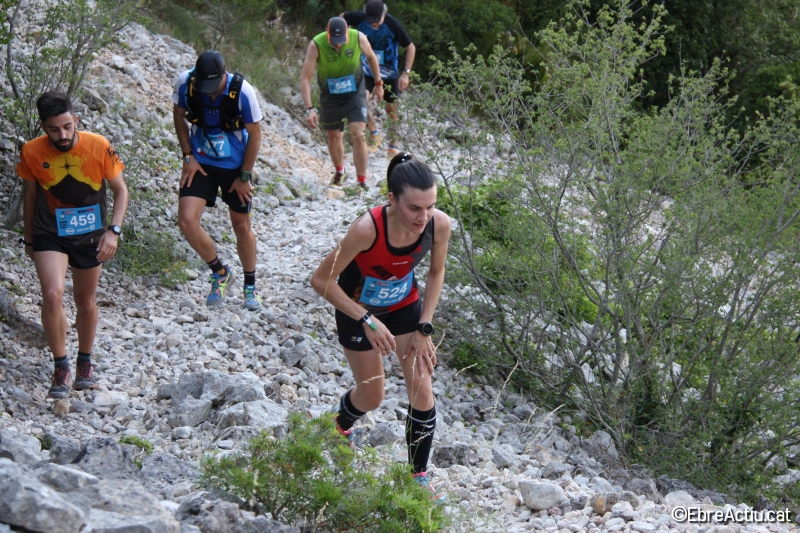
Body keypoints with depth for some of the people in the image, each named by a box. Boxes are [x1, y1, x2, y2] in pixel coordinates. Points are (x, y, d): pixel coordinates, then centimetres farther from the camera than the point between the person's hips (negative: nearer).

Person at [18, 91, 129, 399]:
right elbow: (31, 197, 1)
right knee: (52, 295, -21)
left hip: (90, 236, 1)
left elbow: (120, 190, -7)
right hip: (50, 235, -1)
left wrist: (114, 231, -19)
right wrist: (29, 240, 10)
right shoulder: (31, 153, -16)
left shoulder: (98, 147, -19)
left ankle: (85, 362, 39)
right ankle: (61, 367, -5)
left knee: (86, 302, 15)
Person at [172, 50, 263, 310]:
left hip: (235, 167, -2)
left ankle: (250, 286, 31)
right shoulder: (185, 82, -18)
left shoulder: (242, 91, -24)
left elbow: (254, 134, -11)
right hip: (200, 164, 2)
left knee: (241, 226, 9)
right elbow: (179, 115, 2)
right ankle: (220, 272, 11)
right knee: (187, 221, -14)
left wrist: (244, 176, -8)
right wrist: (188, 156, -5)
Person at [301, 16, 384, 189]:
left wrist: (378, 83, 12)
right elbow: (305, 78, -25)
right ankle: (340, 172, 45)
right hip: (330, 96, 1)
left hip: (355, 93, -1)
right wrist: (309, 108, -34)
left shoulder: (359, 38, -22)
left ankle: (362, 182, -9)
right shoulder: (316, 45, -26)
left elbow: (371, 57, 1)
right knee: (334, 136, 17)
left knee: (358, 135, -16)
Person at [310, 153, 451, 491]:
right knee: (371, 398, 10)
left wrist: (424, 329, -8)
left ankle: (419, 476, 16)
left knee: (422, 392, -3)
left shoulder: (439, 225, -27)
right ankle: (339, 426, 46)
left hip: (405, 306, 3)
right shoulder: (367, 229, -40)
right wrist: (367, 321, -29)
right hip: (358, 310, -3)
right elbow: (321, 280, -28)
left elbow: (436, 272, -5)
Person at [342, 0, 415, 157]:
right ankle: (374, 134, 2)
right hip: (367, 72, 1)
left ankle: (393, 147, 27)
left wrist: (406, 73, -15)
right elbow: (342, 18, 7)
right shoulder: (359, 18, -16)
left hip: (388, 74, -1)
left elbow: (410, 47, -10)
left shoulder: (393, 25, -21)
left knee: (392, 110, 8)